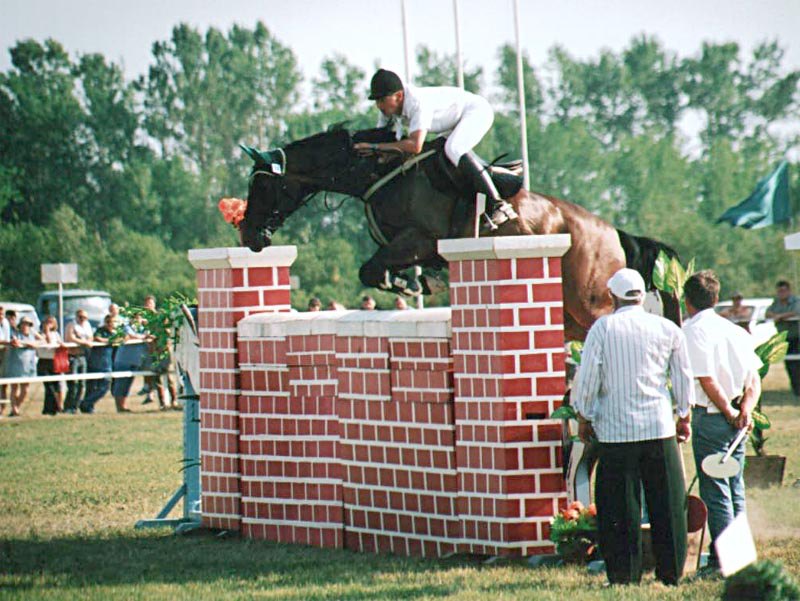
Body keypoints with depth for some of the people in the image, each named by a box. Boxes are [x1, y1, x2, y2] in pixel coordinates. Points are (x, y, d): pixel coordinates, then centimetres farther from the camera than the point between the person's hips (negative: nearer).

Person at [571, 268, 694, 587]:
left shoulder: (602, 328, -4)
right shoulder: (667, 329, 3)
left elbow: (587, 378, -4)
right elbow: (684, 377, 11)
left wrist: (584, 417, 10)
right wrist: (685, 417, 23)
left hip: (615, 429, -2)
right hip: (660, 428, 2)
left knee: (619, 509, 3)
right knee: (668, 504, 9)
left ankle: (624, 574, 3)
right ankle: (671, 572, 11)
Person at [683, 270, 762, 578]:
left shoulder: (693, 331, -11)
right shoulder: (736, 331, 11)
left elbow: (707, 381, -18)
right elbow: (754, 381, 8)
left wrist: (729, 413, -8)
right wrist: (745, 411, -4)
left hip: (710, 416, -7)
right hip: (735, 418, 7)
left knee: (715, 492, -4)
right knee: (735, 492, 13)